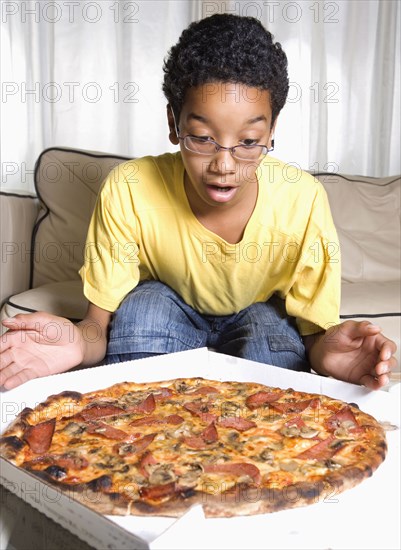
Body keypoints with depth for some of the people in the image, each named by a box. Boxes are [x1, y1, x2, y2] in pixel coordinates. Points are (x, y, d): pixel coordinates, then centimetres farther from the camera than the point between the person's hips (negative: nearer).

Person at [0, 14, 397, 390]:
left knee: (269, 325, -31)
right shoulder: (127, 192, -26)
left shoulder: (302, 200, -26)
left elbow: (315, 335, -18)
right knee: (145, 303, -29)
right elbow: (101, 326, -21)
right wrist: (78, 342, -46)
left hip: (263, 319, 0)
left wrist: (326, 352, -44)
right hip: (167, 314, 1)